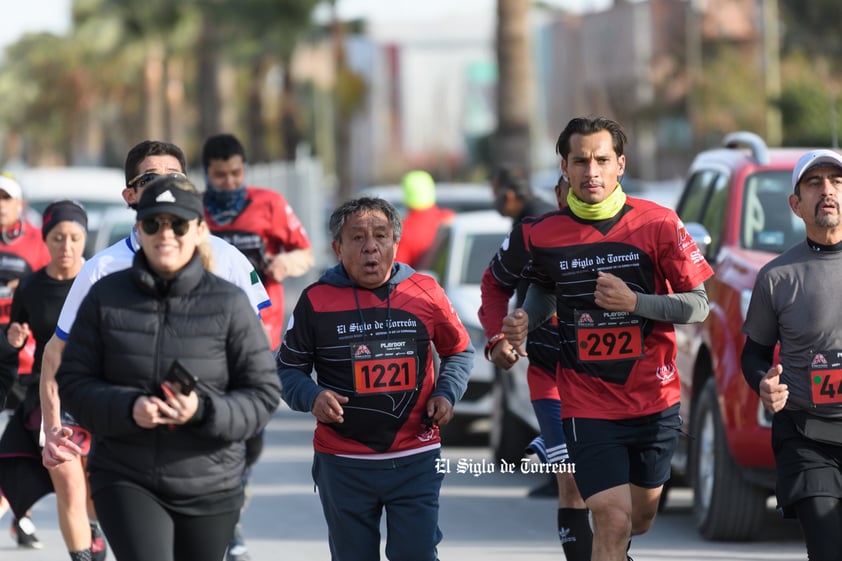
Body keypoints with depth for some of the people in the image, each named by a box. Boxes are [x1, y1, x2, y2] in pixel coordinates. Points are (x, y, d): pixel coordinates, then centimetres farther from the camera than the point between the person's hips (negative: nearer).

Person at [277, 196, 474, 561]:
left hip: (415, 461, 0)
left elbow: (459, 351, 18)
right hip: (342, 465, 0)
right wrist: (311, 397, -11)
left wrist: (447, 393, 0)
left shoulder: (425, 293, 2)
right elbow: (288, 367, 10)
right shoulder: (317, 301, -2)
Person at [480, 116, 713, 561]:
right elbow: (495, 283, 15)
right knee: (613, 521, -15)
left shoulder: (657, 224, -7)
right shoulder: (540, 236, -6)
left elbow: (698, 305, -5)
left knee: (640, 517, 19)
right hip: (587, 404, -2)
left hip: (655, 402, 2)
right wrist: (500, 337, -2)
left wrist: (635, 302, -19)